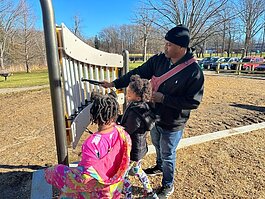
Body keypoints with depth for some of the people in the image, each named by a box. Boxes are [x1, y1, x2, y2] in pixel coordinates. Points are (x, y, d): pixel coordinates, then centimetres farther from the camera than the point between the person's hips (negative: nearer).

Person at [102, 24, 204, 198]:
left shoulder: (194, 71, -22)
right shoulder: (158, 60, -7)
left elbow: (193, 102, -21)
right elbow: (137, 73, -3)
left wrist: (164, 98, -26)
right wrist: (114, 84, -7)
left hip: (173, 124, -5)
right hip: (154, 116, 6)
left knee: (168, 155, 13)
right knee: (158, 146, 28)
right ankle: (160, 167, 58)